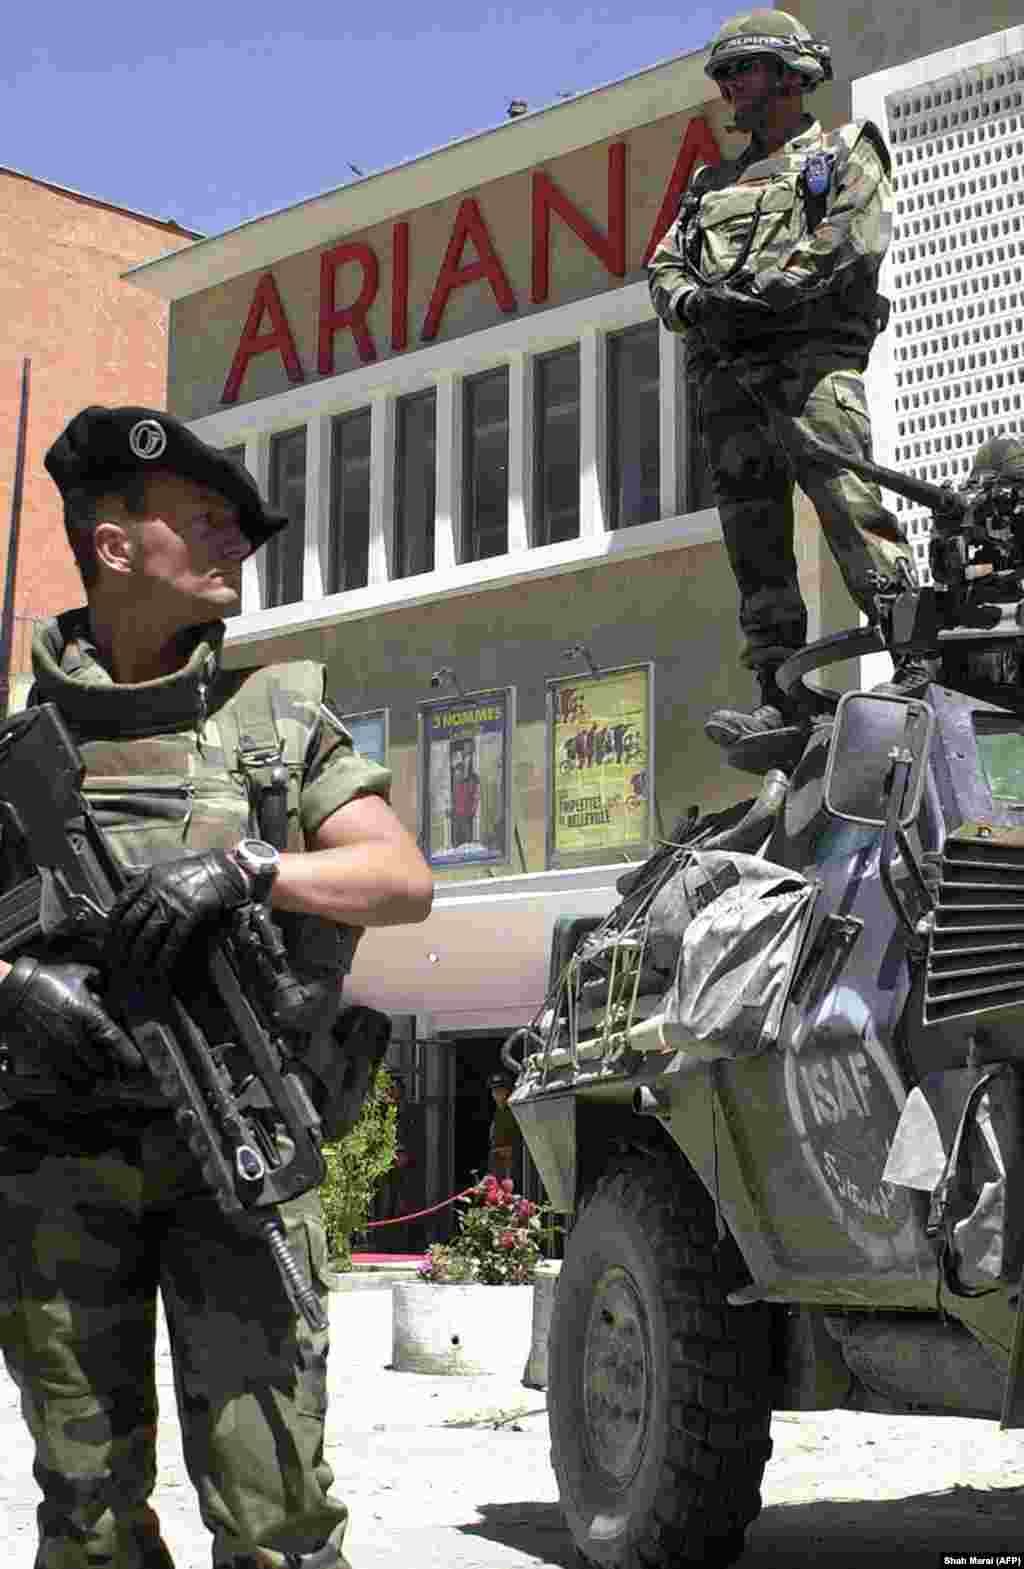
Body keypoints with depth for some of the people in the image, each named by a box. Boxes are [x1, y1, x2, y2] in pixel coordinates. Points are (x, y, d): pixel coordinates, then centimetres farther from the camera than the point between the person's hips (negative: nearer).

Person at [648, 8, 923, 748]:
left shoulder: (845, 152, 13)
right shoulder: (713, 182, 31)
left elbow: (856, 242, -6)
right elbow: (664, 264, 22)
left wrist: (757, 292, -14)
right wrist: (689, 299, -3)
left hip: (812, 352, -6)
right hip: (727, 370, 6)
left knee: (849, 503, -22)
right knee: (754, 540, -2)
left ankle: (919, 662, -25)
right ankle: (782, 698, -3)